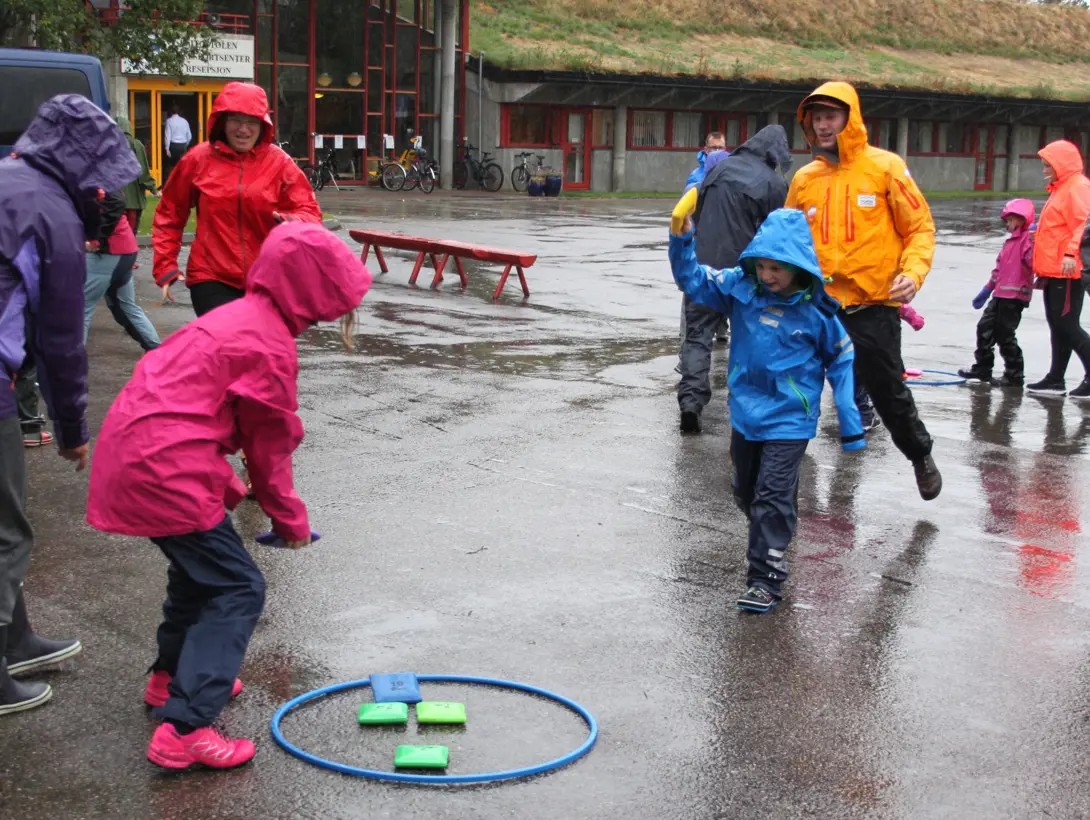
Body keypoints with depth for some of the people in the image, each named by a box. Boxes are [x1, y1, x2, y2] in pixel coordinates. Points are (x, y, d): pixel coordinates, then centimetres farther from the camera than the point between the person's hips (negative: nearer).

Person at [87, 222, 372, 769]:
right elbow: (269, 447, -5)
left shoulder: (236, 316, 17)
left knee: (201, 563, 28)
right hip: (164, 471, -10)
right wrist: (290, 519, 9)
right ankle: (184, 729, -12)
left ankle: (172, 676, 43)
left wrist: (226, 485, 24)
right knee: (238, 588, -6)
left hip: (129, 452, 10)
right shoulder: (271, 344, -12)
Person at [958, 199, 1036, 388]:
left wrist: (1034, 242, -38)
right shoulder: (1010, 241, 21)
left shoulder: (1029, 238, -10)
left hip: (1015, 295, -10)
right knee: (985, 328, 13)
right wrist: (987, 289, 29)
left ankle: (1015, 375, 4)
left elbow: (1033, 262, -25)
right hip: (1000, 294, 10)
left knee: (1005, 334, -6)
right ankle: (982, 369, 23)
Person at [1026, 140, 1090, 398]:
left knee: (1067, 325, -9)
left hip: (1067, 271, -10)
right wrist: (1042, 269, 24)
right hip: (1052, 271, 10)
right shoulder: (1060, 188, 19)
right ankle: (1056, 379, 17)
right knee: (1058, 326, 12)